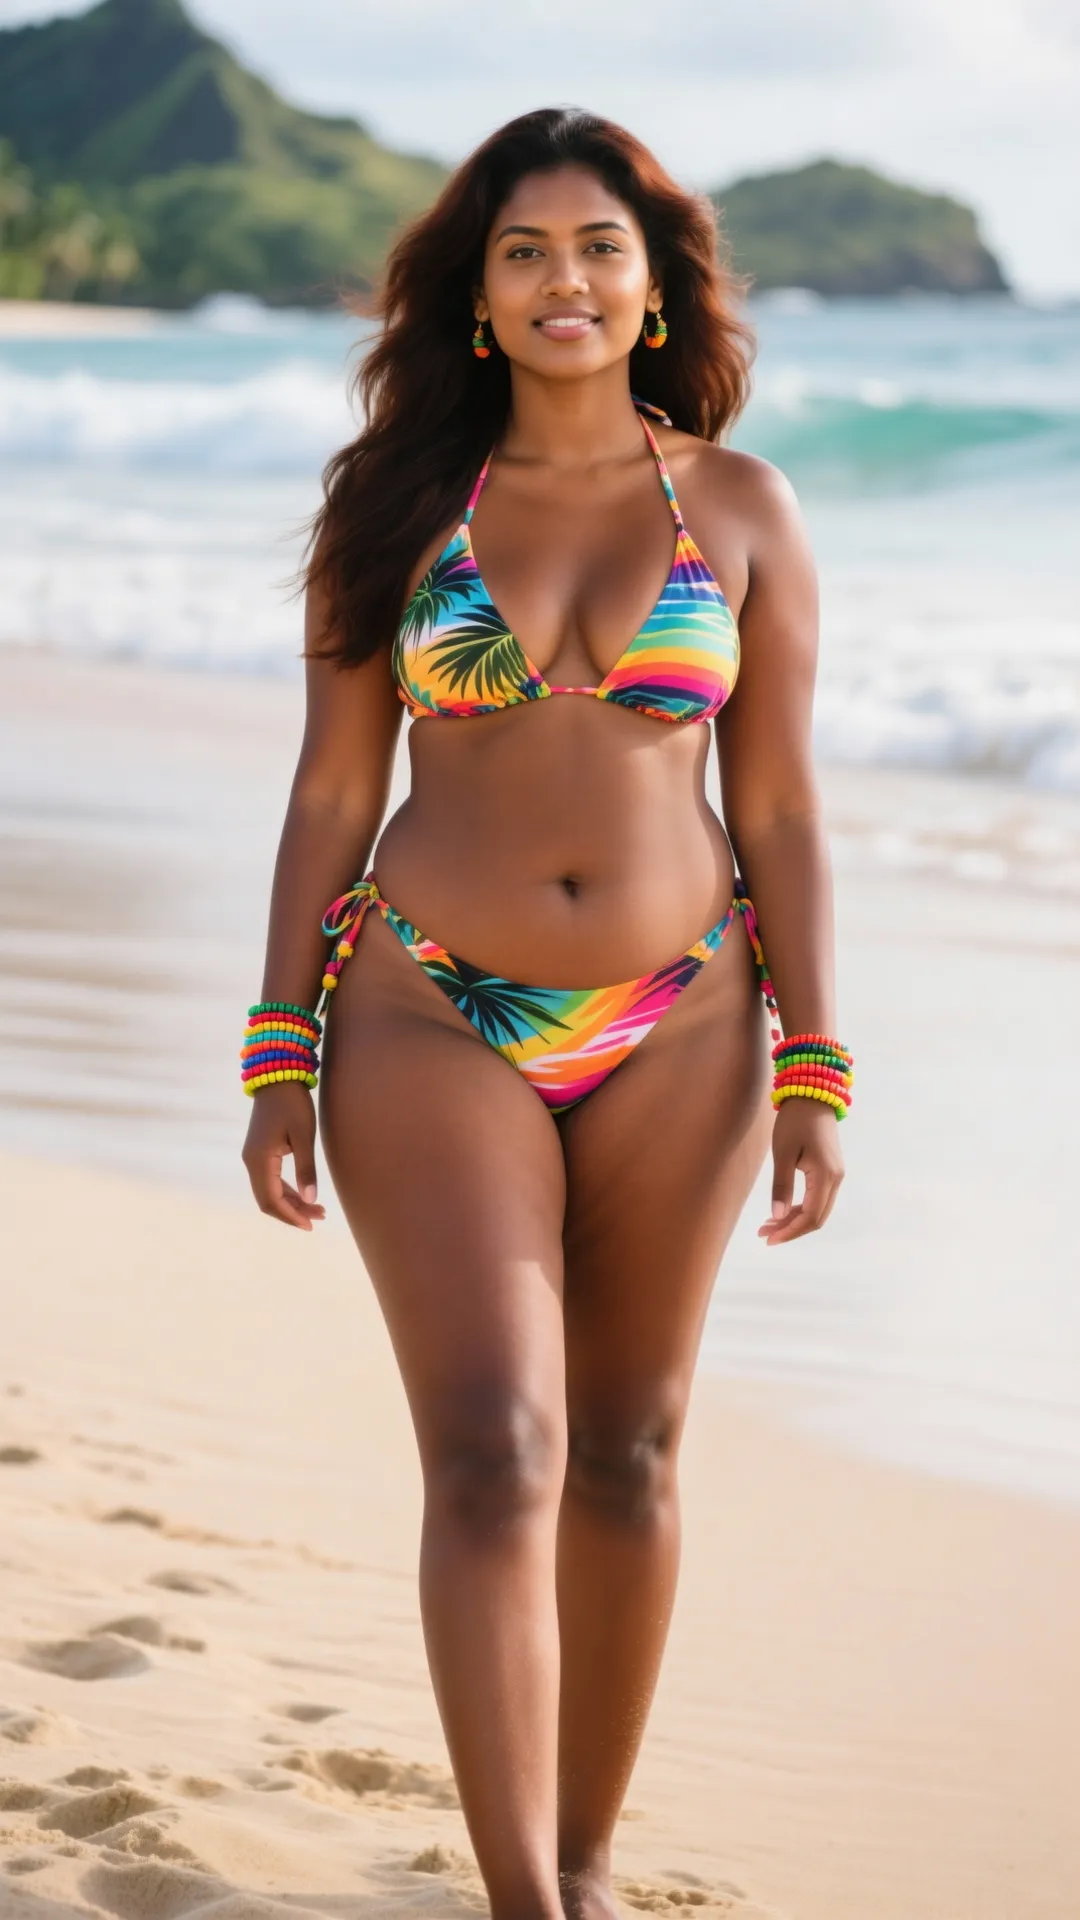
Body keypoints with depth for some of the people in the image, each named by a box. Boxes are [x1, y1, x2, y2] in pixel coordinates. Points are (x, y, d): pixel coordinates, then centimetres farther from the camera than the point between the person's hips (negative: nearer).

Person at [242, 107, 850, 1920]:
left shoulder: (740, 511, 3)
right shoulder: (398, 506, 2)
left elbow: (778, 811, 3)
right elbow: (332, 795, 4)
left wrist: (814, 1077, -3)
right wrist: (280, 1064, -1)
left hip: (675, 1041, 2)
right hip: (435, 1027, -1)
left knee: (624, 1458, 10)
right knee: (494, 1459, -12)